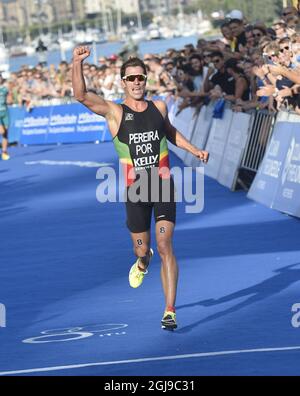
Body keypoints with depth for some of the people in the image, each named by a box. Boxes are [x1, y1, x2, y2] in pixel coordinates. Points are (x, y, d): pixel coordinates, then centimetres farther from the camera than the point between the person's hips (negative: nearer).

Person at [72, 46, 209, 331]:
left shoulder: (158, 107, 5)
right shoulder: (115, 112, -5)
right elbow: (81, 96, -21)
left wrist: (195, 151, 17)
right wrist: (77, 64, -34)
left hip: (163, 187, 1)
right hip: (136, 191, -1)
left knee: (165, 246, -11)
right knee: (142, 249, 8)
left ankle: (170, 311, -12)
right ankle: (143, 262, 49)